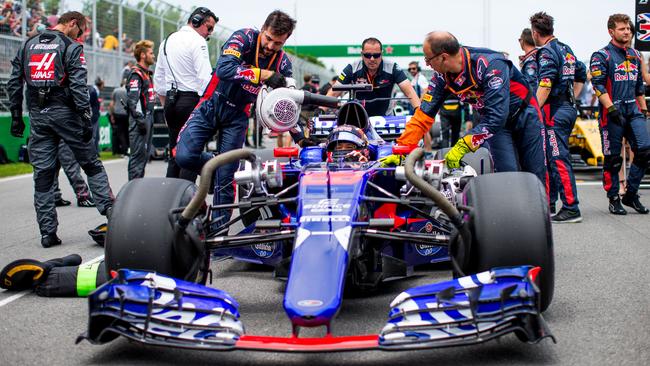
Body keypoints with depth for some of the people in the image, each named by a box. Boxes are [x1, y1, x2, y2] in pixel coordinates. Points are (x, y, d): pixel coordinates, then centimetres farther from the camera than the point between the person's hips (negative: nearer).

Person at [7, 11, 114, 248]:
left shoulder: (28, 45, 14)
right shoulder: (72, 47, -3)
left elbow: (14, 83, 12)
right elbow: (78, 86, -12)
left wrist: (16, 117, 15)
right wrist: (86, 119, -11)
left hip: (38, 116, 4)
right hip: (65, 113, -4)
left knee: (42, 174, 5)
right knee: (92, 165, 9)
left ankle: (48, 233, 5)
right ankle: (109, 208, 1)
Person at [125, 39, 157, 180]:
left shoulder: (147, 74, 20)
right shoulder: (136, 74, -11)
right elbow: (133, 99, -20)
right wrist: (141, 120, -23)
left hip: (148, 119, 10)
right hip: (140, 121, -10)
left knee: (144, 154, 13)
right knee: (138, 155, -10)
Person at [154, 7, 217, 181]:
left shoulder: (167, 41, 18)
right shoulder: (197, 41, -7)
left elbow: (158, 79, 22)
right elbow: (205, 77, -16)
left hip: (170, 101, 8)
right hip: (192, 100, -8)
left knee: (175, 153, 12)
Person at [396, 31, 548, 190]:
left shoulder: (490, 64, -35)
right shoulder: (442, 76, -15)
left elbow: (496, 115, -40)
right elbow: (424, 114, -12)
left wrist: (463, 146, -42)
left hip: (524, 115, -4)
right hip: (496, 122, 4)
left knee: (537, 176, 1)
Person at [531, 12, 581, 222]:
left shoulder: (547, 53, -12)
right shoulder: (566, 50, 16)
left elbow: (545, 87, -20)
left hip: (554, 110, -9)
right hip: (569, 108, 9)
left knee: (559, 159, -10)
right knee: (551, 157, 16)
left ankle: (571, 209, -13)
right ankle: (549, 203, 23)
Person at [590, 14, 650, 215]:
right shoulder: (601, 56, -3)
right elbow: (598, 85, -11)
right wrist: (612, 109, -19)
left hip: (633, 110, 6)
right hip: (612, 112, -5)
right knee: (612, 158, 0)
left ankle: (630, 195, 5)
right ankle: (614, 199, 12)